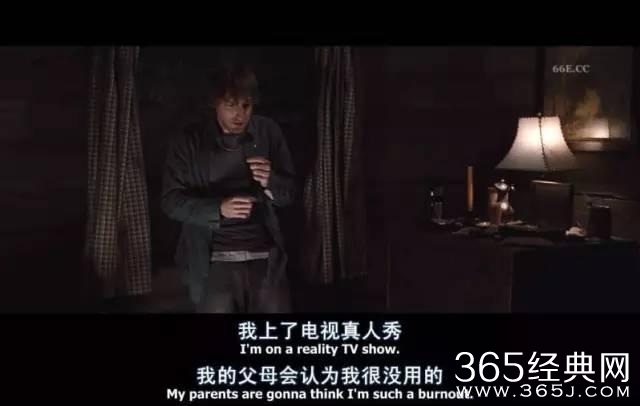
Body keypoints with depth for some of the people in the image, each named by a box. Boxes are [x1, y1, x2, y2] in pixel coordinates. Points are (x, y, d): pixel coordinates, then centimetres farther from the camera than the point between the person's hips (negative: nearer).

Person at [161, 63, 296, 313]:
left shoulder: (269, 133, 2)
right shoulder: (191, 141, -3)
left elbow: (289, 195, 7)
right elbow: (171, 201, -5)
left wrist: (270, 182, -16)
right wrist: (219, 208, -21)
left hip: (265, 257, 2)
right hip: (214, 260, -1)